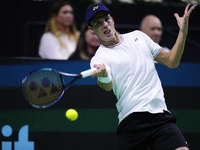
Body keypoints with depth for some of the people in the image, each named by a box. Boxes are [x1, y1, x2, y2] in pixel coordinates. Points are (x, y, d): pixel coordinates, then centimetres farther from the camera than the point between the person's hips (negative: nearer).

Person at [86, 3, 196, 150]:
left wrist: (183, 31, 12)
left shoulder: (138, 36, 20)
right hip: (131, 120, -2)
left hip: (161, 117, 2)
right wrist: (103, 76, -41)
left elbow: (171, 61, 23)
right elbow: (108, 85, -17)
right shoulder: (99, 58, 4)